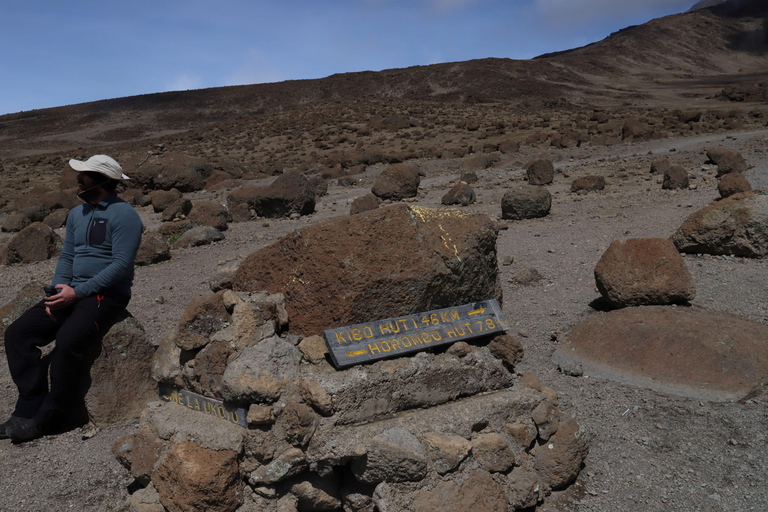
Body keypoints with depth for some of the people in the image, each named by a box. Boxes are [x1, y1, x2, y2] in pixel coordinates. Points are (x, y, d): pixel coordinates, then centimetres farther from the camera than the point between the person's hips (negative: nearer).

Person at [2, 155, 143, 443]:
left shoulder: (123, 214, -10)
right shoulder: (77, 214, 17)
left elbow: (121, 264, -17)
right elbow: (66, 257, 17)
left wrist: (77, 292, -20)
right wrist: (58, 289, -2)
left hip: (107, 295, -8)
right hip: (71, 293, 8)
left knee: (68, 341, -31)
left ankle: (47, 419, -14)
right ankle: (29, 407, -6)